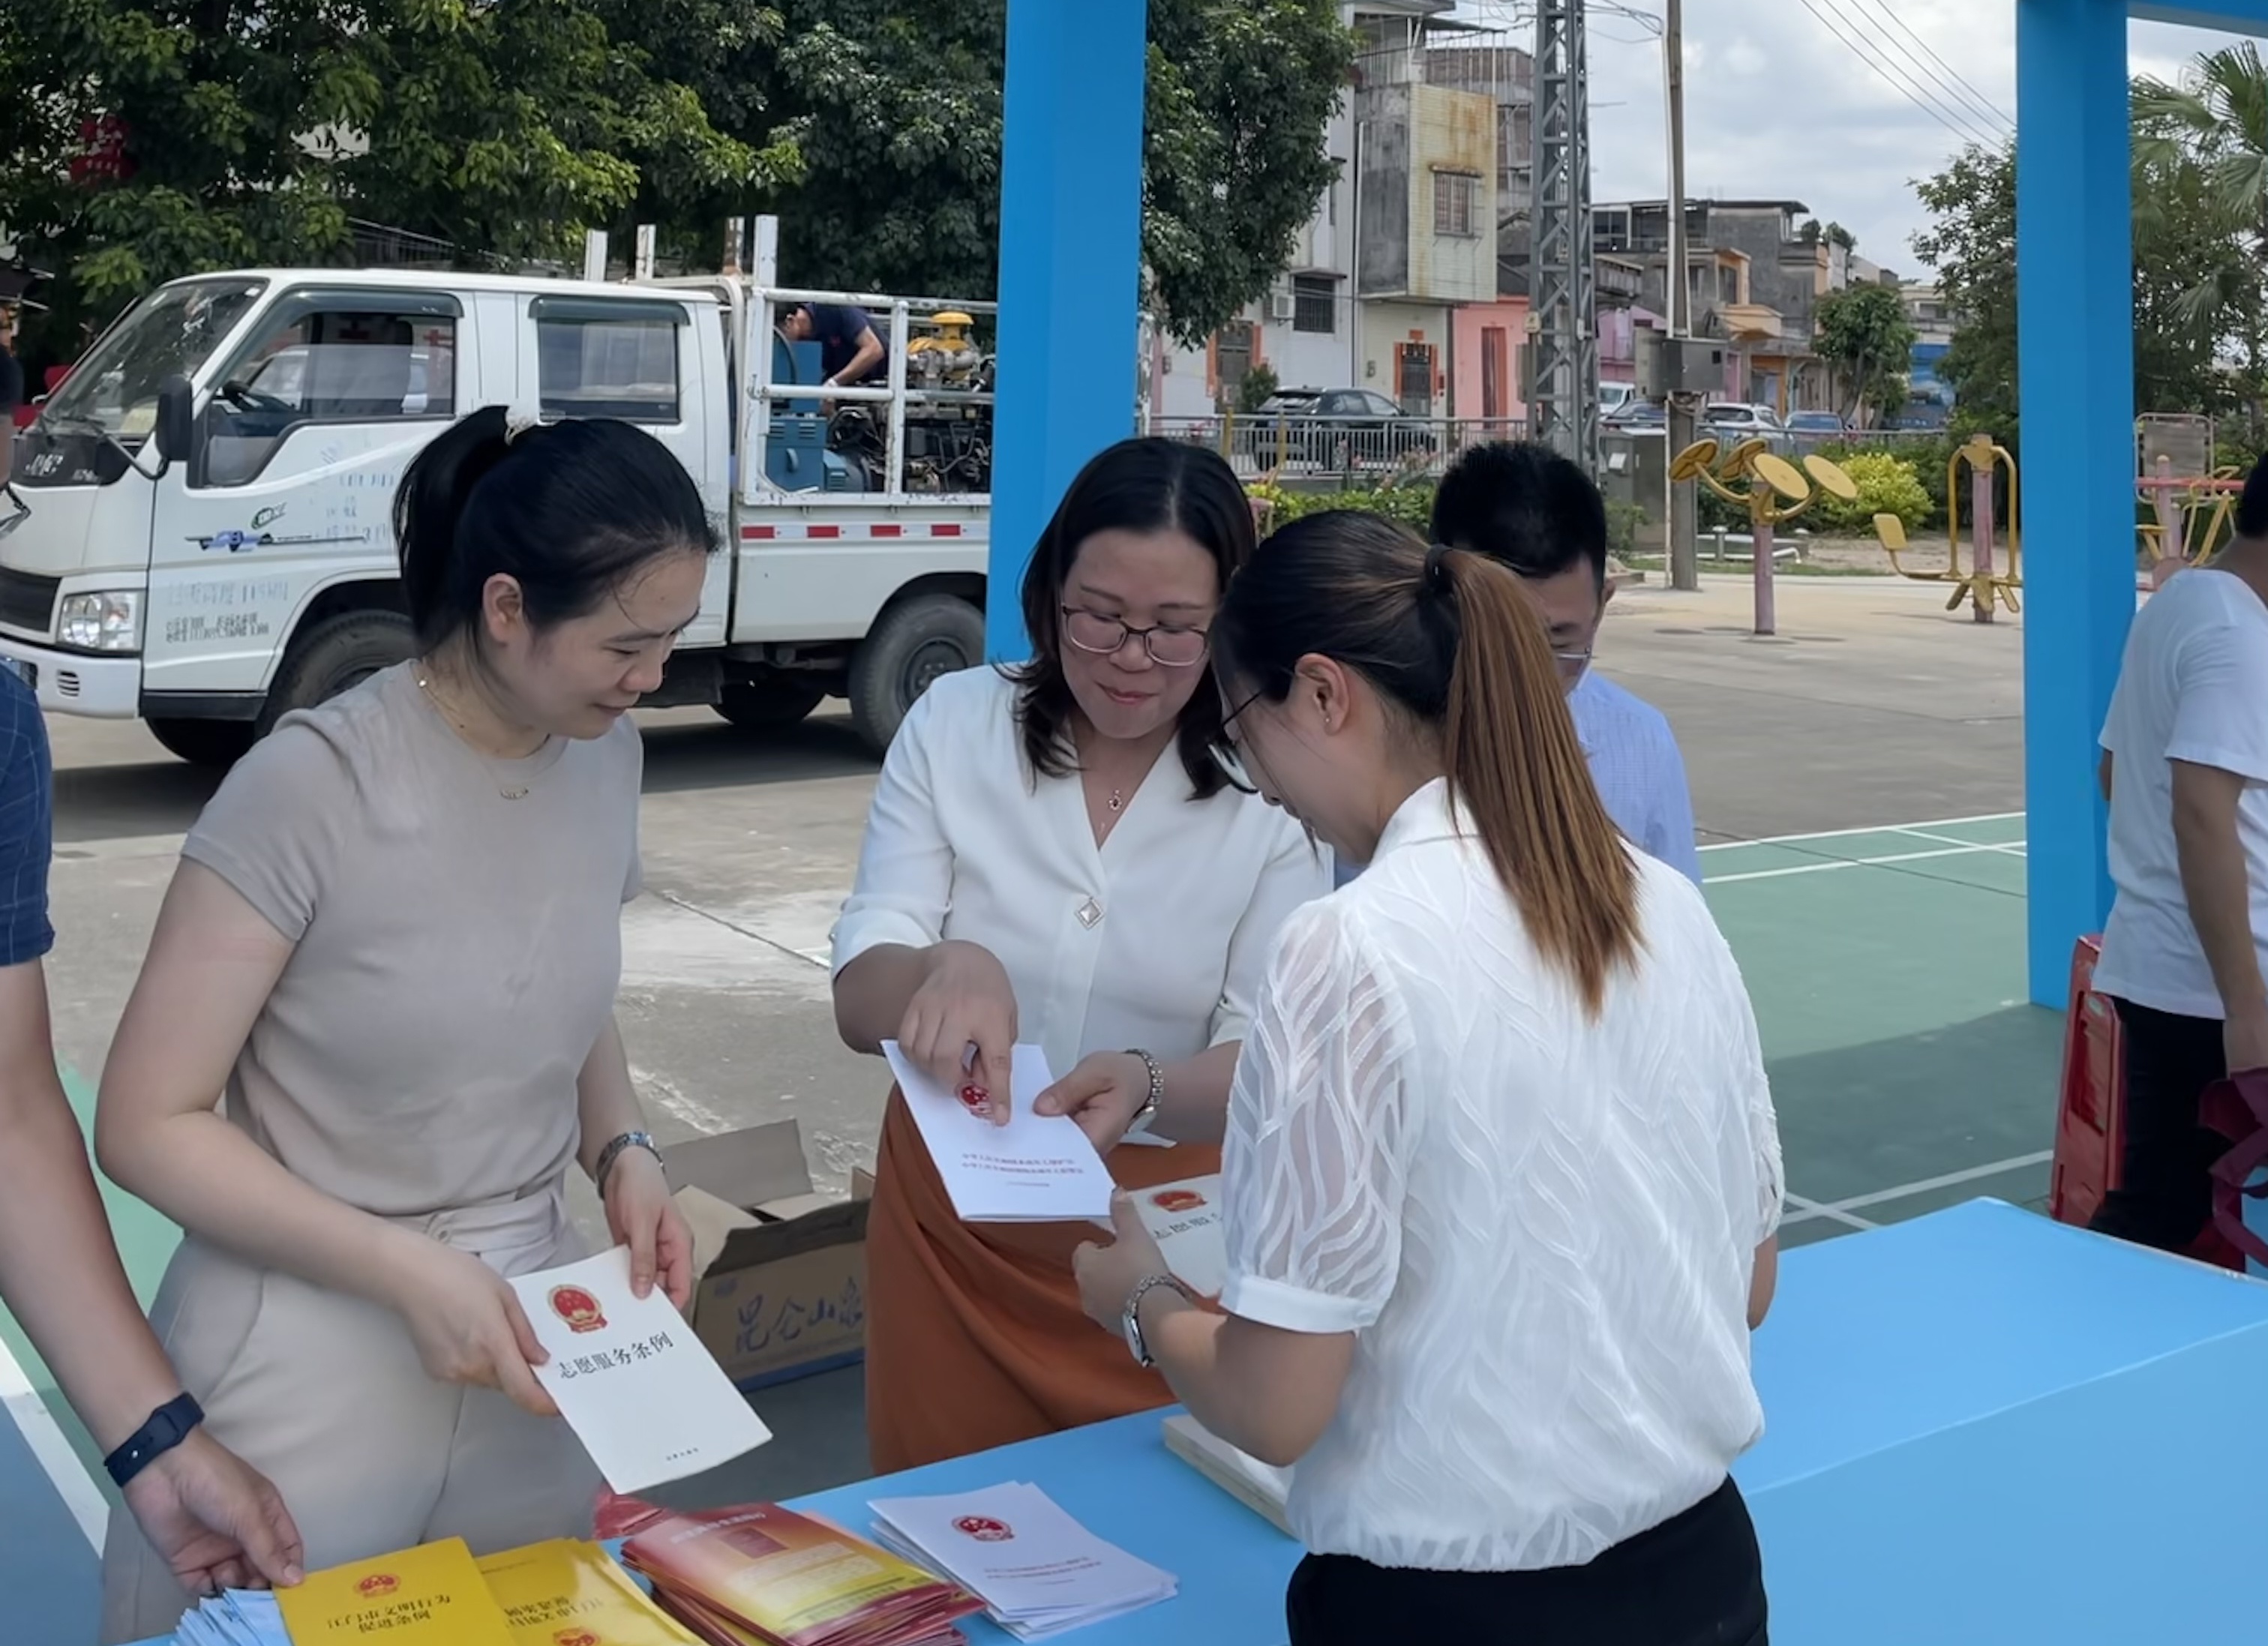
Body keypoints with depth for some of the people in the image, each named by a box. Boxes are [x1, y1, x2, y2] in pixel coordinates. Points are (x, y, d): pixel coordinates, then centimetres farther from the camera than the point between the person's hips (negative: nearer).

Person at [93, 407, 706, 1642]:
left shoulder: (604, 758, 0)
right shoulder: (314, 785, -18)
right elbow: (146, 1127, -14)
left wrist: (624, 1155, -4)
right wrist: (406, 1269, -22)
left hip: (531, 1349, 5)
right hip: (311, 1366, -5)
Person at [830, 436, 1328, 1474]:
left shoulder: (1271, 787, -8)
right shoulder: (955, 723, -7)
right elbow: (857, 1001, -12)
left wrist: (1146, 1085, -34)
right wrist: (946, 968, -35)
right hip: (953, 1210, 1)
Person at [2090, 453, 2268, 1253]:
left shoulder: (2175, 603, 13)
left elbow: (2117, 772, 22)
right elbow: (2202, 815, -25)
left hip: (2153, 963, 9)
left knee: (2154, 1203, 14)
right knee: (2171, 1212, 1)